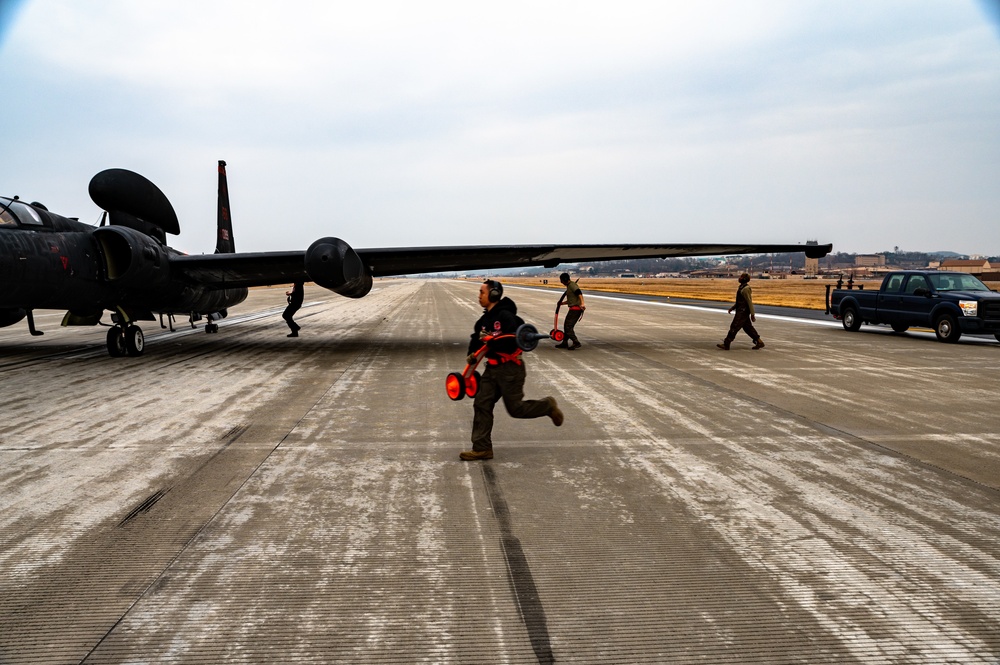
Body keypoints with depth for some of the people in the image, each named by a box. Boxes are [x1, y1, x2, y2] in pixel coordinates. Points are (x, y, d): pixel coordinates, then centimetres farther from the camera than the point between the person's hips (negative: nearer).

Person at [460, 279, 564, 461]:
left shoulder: (505, 316, -18)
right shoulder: (485, 319, 10)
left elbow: (511, 343, -25)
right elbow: (477, 338, 17)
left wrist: (491, 340, -29)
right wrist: (473, 352, -2)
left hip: (510, 368, -8)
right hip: (493, 368, 8)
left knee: (515, 409, 0)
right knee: (481, 405, 1)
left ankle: (548, 406, 26)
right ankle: (482, 448, 6)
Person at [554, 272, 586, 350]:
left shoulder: (572, 285, -12)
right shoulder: (569, 286, 19)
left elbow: (579, 293, -27)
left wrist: (582, 304, -40)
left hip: (575, 309, -10)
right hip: (574, 309, 10)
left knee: (568, 327, -9)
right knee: (566, 325, 17)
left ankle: (576, 343, -9)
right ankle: (564, 343, 26)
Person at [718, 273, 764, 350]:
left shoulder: (745, 289, -20)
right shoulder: (742, 287, 12)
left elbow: (750, 302, -21)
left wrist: (752, 314, -20)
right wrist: (732, 308, 20)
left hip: (743, 312, -10)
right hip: (742, 311, 10)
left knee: (734, 327, -5)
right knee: (748, 328, 14)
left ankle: (726, 344, -1)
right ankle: (759, 342, 18)